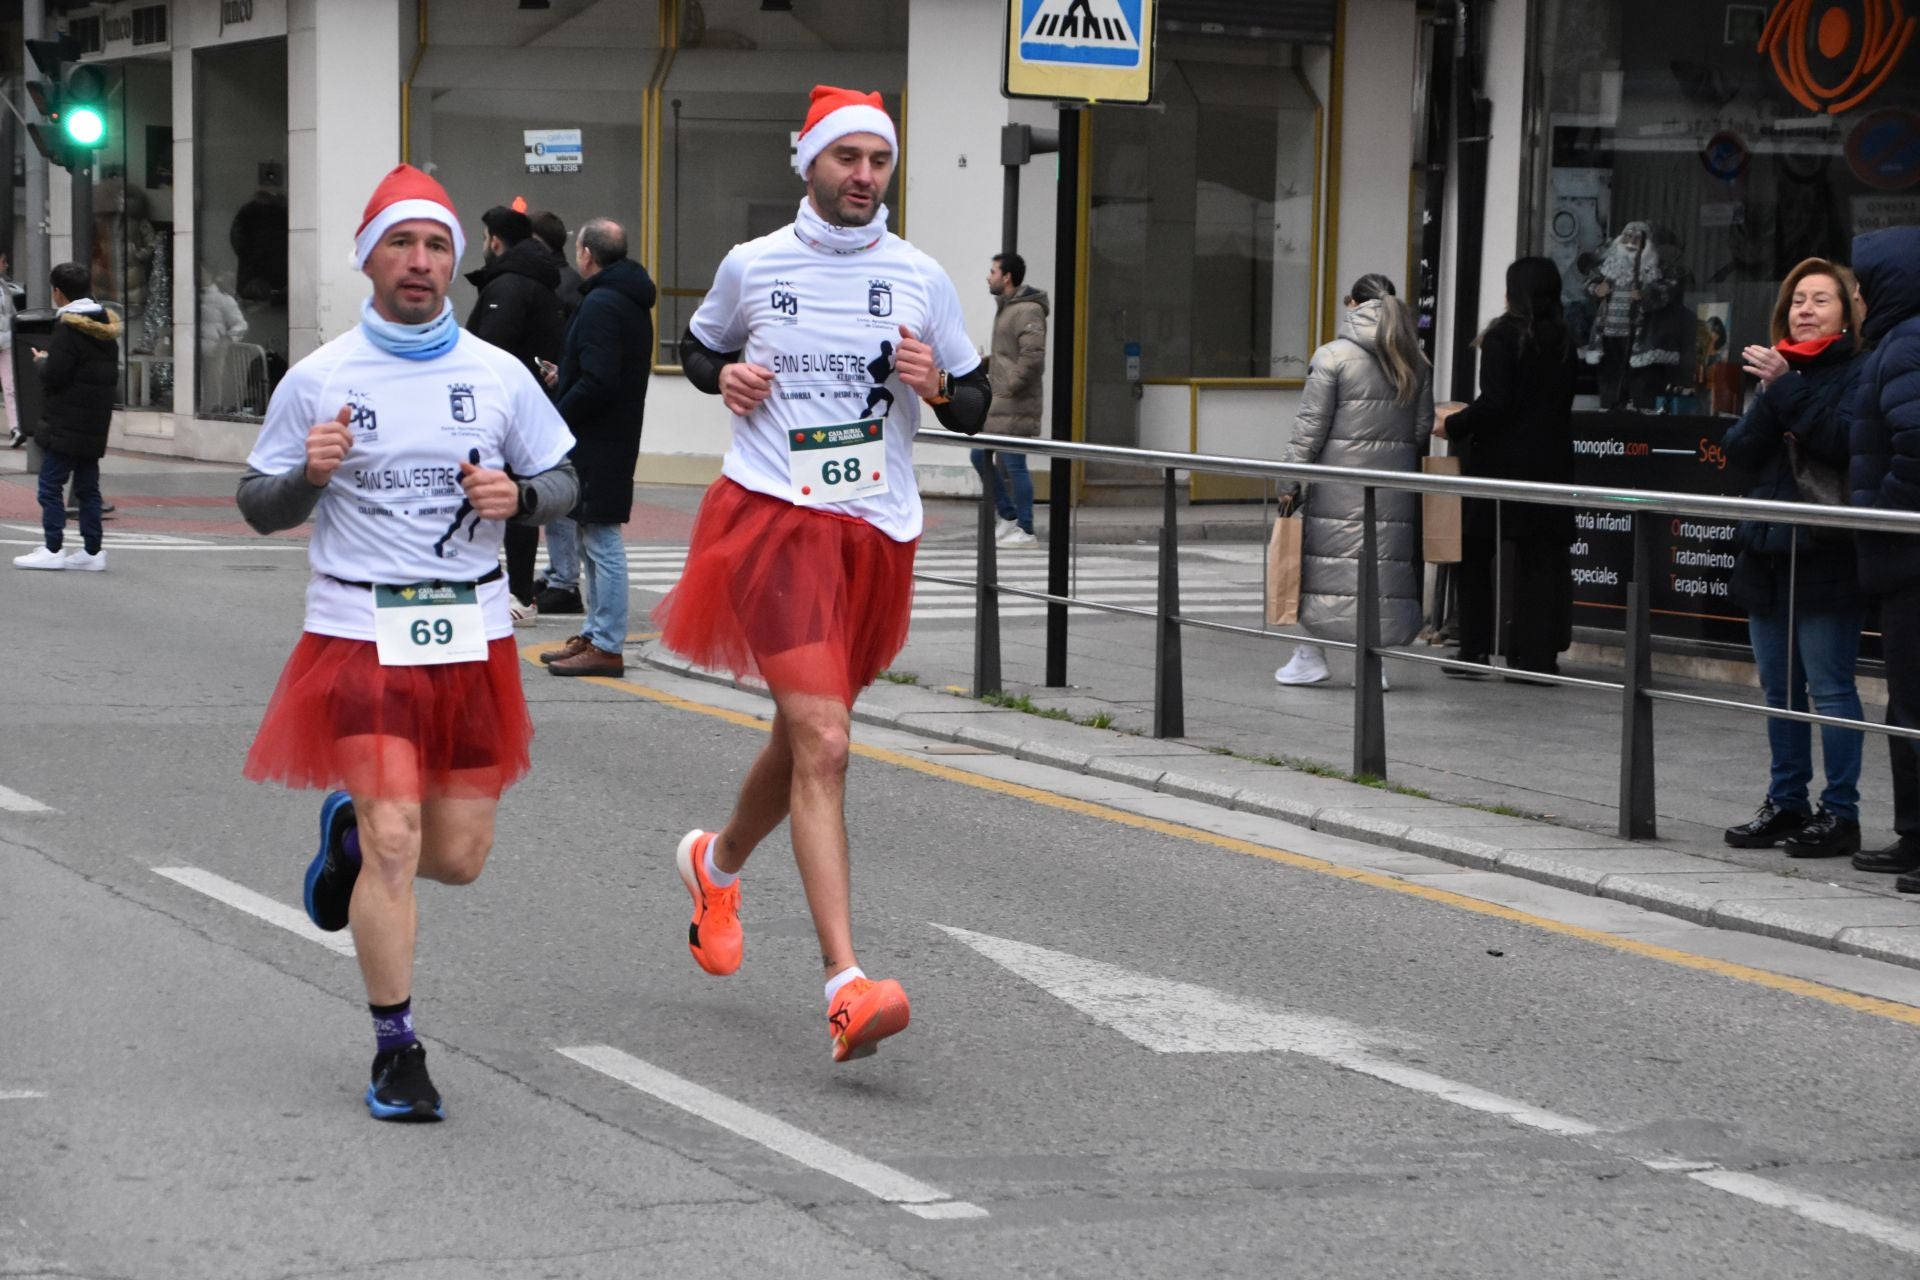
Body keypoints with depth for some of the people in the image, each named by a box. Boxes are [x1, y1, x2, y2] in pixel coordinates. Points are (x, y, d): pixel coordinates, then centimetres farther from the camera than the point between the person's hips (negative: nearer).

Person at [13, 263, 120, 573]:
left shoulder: (67, 329, -14)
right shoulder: (105, 327, 12)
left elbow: (54, 376, -18)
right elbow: (112, 375, 18)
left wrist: (42, 361, 2)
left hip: (66, 424, -8)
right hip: (95, 423, 8)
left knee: (51, 483, -4)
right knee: (88, 487, 11)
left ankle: (53, 549, -7)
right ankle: (92, 550, 10)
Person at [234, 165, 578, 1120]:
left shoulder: (498, 375, 4)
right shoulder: (317, 381, -1)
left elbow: (564, 481, 12)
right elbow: (257, 506, 4)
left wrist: (519, 496, -10)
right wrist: (308, 475, -17)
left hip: (472, 635, 3)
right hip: (361, 633, -3)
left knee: (460, 856, 6)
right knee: (396, 844, -12)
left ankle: (350, 831, 39)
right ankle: (395, 1049, 3)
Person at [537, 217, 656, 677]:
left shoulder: (601, 304, -17)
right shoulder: (632, 302, 15)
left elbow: (597, 383, -25)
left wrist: (557, 419, -16)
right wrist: (565, 379, 21)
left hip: (596, 441, -10)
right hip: (616, 437, 10)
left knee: (602, 543, -7)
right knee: (595, 542, 16)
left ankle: (606, 646, -4)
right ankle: (595, 636, 23)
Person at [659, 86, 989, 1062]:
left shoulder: (920, 278, 6)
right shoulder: (751, 266, 2)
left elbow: (975, 406, 12)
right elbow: (697, 345, 21)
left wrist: (937, 385, -10)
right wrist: (724, 376, -1)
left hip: (876, 531, 4)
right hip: (773, 516, -4)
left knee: (807, 736, 17)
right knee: (822, 742, -18)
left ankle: (718, 862, 50)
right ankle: (846, 986, -24)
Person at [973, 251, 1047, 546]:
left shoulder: (1028, 311, -15)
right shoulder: (1006, 307, 16)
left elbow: (1032, 356, -24)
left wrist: (1010, 387, -20)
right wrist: (988, 363, 11)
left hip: (1015, 406, -10)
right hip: (997, 402, 10)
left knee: (1013, 465, -5)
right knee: (980, 456, 13)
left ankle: (1024, 530, 2)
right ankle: (1008, 516, 22)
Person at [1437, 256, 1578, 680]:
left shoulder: (1504, 336, -11)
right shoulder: (1563, 341, 9)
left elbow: (1495, 403, -18)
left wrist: (1454, 426, -3)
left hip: (1501, 461, -5)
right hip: (1550, 463, 6)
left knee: (1476, 554, 6)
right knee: (1541, 560, 5)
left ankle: (1474, 649, 6)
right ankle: (1539, 654, 2)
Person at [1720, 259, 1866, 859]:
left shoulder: (1856, 373, -5)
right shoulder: (1779, 369, 16)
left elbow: (1844, 442, -21)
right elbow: (1739, 453, 6)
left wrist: (1787, 388, -20)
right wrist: (1769, 398, -10)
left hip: (1825, 556, -7)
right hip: (1768, 551, 7)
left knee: (1830, 686, -5)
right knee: (1779, 689, 12)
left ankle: (1840, 811, 0)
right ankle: (1785, 803, 20)